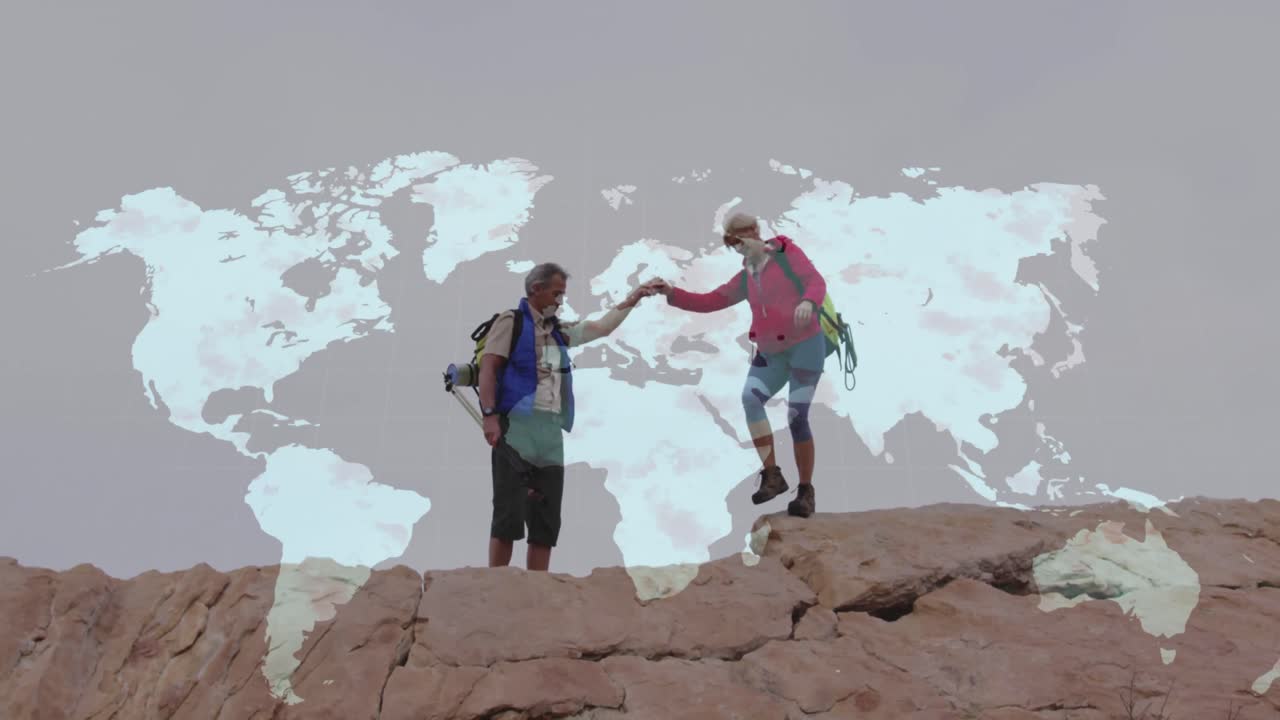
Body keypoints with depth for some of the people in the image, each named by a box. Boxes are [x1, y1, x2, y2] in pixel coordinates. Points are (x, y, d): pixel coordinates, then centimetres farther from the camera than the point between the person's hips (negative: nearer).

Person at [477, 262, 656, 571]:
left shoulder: (559, 331, 22)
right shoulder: (511, 321, 2)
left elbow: (601, 327, 33)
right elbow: (488, 367, -7)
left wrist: (630, 301, 31)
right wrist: (490, 415, -17)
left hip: (550, 433, 7)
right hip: (515, 429, -7)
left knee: (546, 518, 6)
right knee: (508, 513, -9)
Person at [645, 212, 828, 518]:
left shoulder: (788, 253, -1)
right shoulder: (745, 279, 15)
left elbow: (817, 282, -13)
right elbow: (709, 302, 10)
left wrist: (808, 301, -37)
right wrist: (671, 292, -3)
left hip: (806, 345, -5)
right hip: (771, 353, 5)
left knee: (797, 417, -10)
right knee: (750, 398, -20)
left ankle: (806, 491, 4)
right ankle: (772, 475, -13)